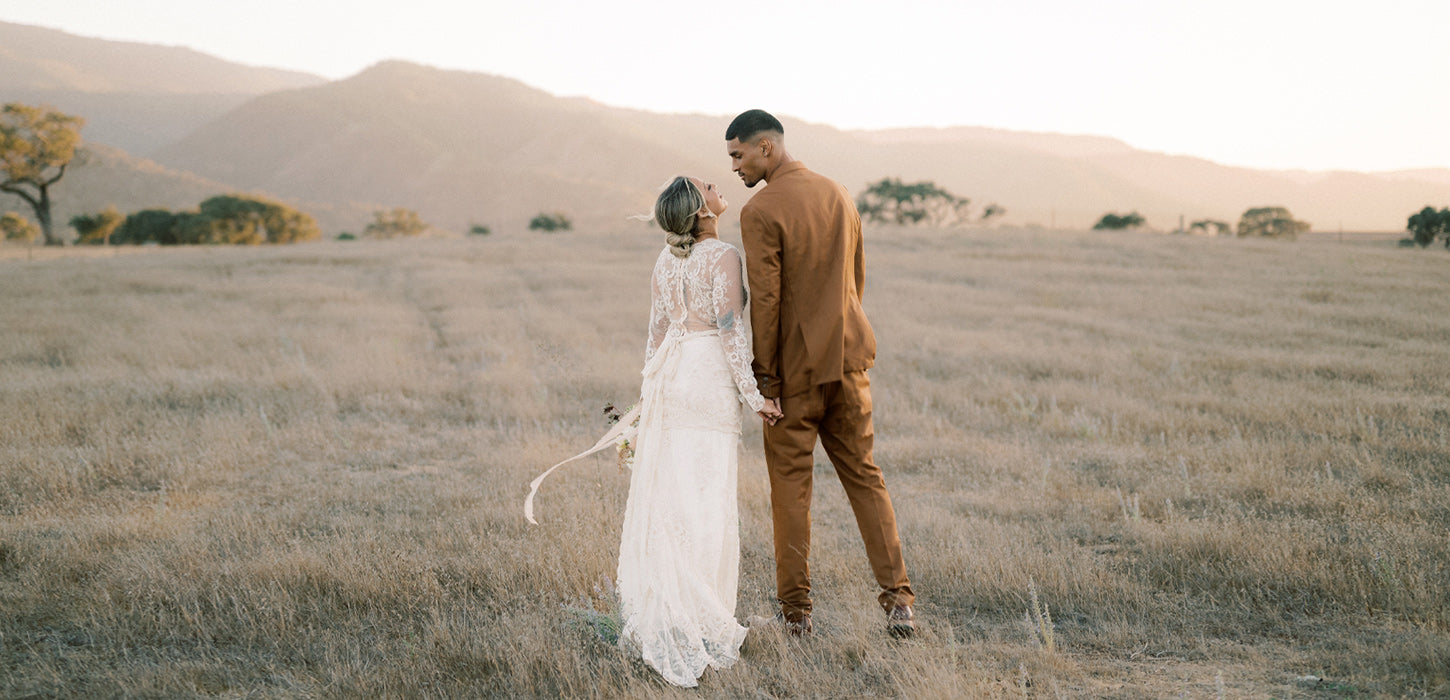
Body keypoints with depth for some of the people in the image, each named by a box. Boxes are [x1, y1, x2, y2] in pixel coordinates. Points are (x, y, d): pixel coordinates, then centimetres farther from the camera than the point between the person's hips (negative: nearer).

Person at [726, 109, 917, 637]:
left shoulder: (761, 212, -13)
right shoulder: (839, 196, 9)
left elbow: (765, 300, -16)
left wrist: (763, 377, -10)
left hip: (795, 367, -6)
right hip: (847, 361, 6)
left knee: (791, 485, 5)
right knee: (863, 476, 11)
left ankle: (795, 610, 11)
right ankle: (898, 599, 5)